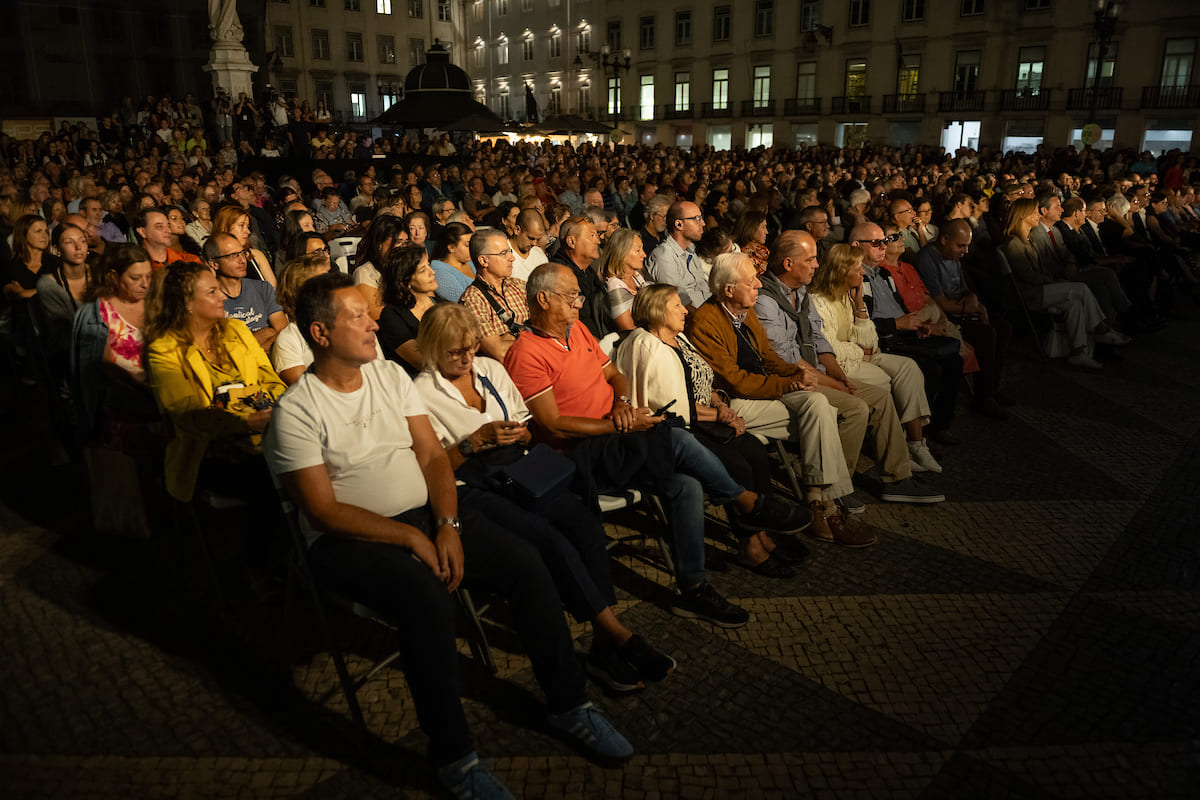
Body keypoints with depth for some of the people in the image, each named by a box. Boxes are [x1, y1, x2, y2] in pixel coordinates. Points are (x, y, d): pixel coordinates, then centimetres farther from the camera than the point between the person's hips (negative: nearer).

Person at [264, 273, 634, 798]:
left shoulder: (390, 375, 8)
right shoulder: (297, 411, -9)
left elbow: (432, 456, 5)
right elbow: (324, 510, -13)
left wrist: (447, 525, -11)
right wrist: (411, 537, -19)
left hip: (427, 515, 6)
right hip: (349, 539, -5)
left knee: (525, 563, -14)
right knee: (428, 600, -34)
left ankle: (568, 705, 3)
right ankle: (453, 757, -16)